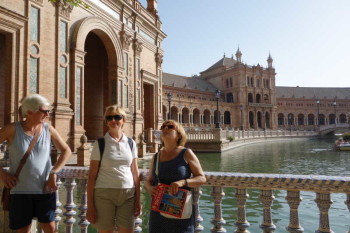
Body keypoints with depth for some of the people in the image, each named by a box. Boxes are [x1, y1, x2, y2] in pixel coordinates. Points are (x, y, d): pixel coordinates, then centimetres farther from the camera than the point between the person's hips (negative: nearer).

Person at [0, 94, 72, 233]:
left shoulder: (48, 129, 0)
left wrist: (54, 173, -7)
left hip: (45, 190, 1)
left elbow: (66, 151, 4)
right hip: (20, 191, -1)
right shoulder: (12, 129, -6)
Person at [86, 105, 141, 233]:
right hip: (104, 194, -2)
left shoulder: (131, 143, 6)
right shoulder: (100, 144, -2)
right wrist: (90, 205, -5)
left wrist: (138, 199, 5)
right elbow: (92, 176, -3)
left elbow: (135, 173, 8)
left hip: (128, 194, 2)